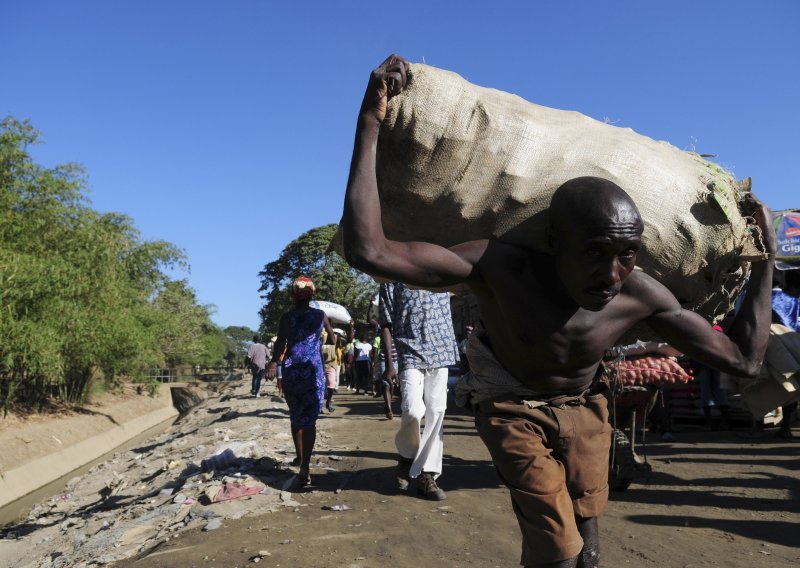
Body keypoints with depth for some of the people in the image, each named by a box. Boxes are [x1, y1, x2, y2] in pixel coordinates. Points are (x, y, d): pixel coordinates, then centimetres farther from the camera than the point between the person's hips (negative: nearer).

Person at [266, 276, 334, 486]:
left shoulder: (286, 317, 2)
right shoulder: (320, 315, 7)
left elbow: (280, 342, -14)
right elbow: (332, 339, 22)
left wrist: (273, 362, -23)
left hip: (290, 371, 1)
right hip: (313, 371, -1)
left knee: (296, 416, 18)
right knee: (309, 419, -5)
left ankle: (300, 457, 31)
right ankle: (305, 466, -19)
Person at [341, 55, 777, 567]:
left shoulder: (639, 295, -25)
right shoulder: (502, 268, -37)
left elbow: (744, 360, -10)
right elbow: (369, 251, -47)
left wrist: (766, 256, -11)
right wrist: (370, 125, -47)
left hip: (583, 408, 4)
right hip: (514, 408, -3)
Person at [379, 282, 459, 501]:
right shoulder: (392, 280, 3)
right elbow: (387, 324, 1)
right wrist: (389, 364, -5)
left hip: (440, 353, 4)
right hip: (411, 354, -3)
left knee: (436, 413, 1)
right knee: (413, 410, -18)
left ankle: (427, 475, 10)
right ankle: (406, 455, 11)